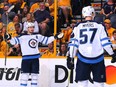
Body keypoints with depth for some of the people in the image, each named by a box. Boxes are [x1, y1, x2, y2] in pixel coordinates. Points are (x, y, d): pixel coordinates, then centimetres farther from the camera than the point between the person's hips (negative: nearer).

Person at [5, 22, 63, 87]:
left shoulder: (37, 36, 11)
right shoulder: (22, 37, -3)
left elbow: (46, 40, 15)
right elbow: (15, 41, -10)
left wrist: (55, 37, 9)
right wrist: (9, 40, -28)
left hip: (35, 58, 4)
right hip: (26, 58, -4)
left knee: (35, 74, 8)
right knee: (25, 74, -7)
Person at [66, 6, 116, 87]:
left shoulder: (78, 27, 4)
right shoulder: (99, 25, 0)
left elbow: (73, 43, 2)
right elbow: (105, 42, -2)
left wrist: (70, 58, 6)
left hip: (83, 59, 1)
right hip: (98, 59, -1)